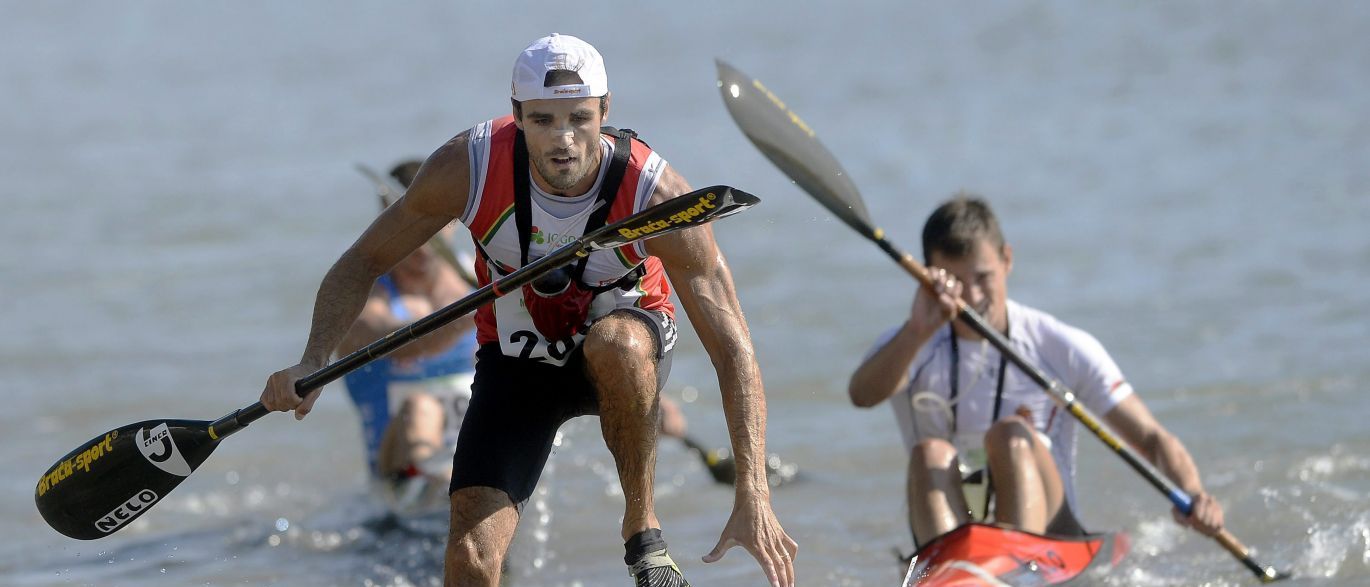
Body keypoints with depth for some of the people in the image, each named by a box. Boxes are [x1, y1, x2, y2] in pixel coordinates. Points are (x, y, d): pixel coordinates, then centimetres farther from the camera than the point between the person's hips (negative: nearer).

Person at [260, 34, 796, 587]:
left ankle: (642, 526, -19)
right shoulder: (469, 164, -24)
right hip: (515, 363, 1)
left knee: (617, 341, -40)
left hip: (623, 356, -1)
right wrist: (311, 364, -27)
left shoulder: (657, 193, -28)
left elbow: (733, 348, -27)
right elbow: (363, 262, -10)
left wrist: (752, 496, -36)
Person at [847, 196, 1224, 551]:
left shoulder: (1063, 348, 2)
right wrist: (918, 330, -41)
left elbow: (1152, 438, 0)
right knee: (930, 452, -27)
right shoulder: (911, 348, 2)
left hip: (1052, 537, -1)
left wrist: (1192, 495, -22)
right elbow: (862, 395, -22)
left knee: (1010, 434, -26)